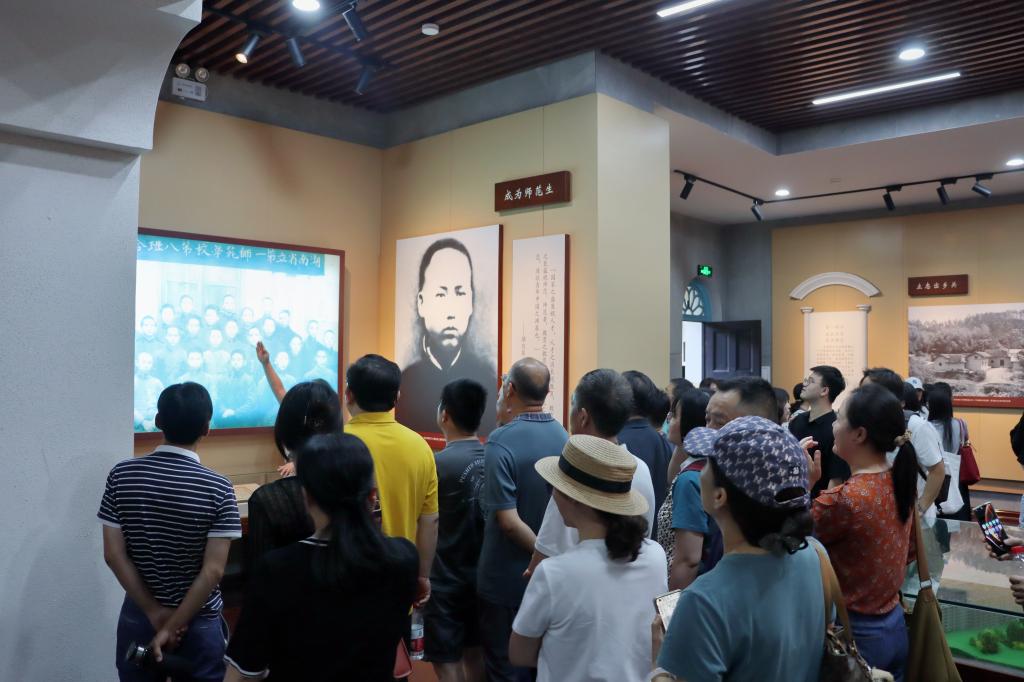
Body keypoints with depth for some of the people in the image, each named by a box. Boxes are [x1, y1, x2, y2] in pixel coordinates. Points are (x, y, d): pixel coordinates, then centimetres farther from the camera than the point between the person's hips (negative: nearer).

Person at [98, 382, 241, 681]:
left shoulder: (122, 475, -9)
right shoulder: (218, 488, -17)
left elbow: (114, 555, -9)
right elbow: (213, 570, -19)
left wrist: (155, 613, -6)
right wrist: (173, 625, -11)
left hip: (138, 616, 3)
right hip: (199, 621, -3)